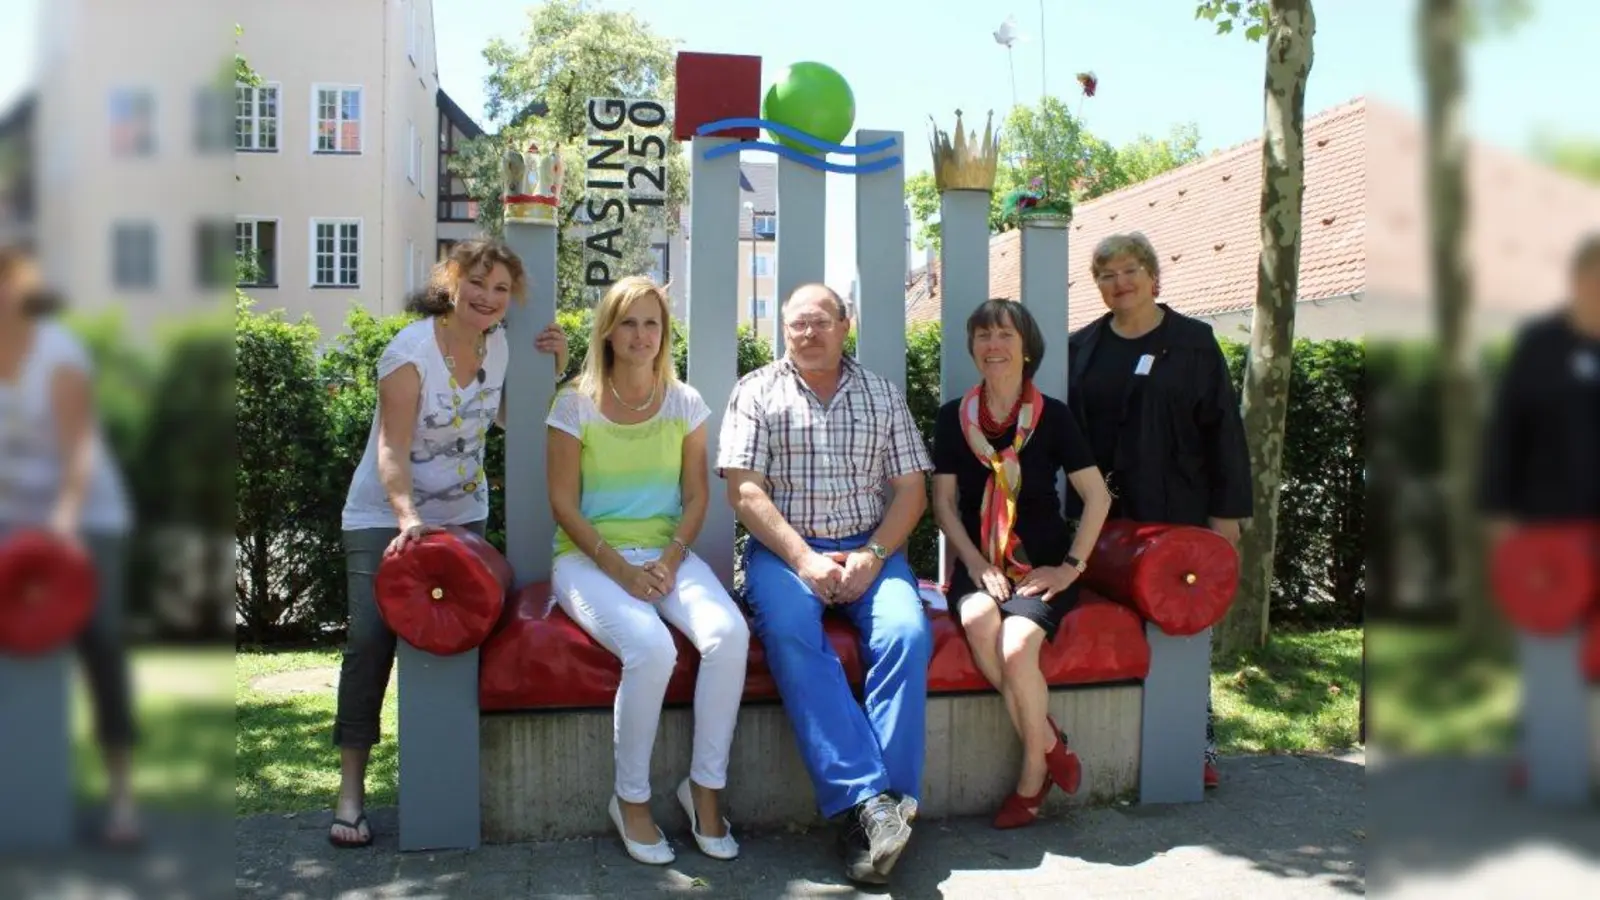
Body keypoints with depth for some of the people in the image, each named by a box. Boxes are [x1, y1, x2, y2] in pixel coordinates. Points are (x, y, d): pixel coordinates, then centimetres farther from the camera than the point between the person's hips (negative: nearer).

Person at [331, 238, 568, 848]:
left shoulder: (499, 344, -1)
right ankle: (351, 787, -6)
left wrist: (550, 369, -5)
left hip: (463, 514, 5)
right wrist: (407, 517, -42)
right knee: (372, 641, -13)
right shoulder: (410, 351, -18)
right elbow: (391, 448, -26)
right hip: (385, 517, -5)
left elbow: (508, 417, 9)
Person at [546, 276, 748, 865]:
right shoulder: (576, 404, -1)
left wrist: (671, 560, -10)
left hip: (667, 554, 3)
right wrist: (620, 569, -16)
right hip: (591, 556, -3)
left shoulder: (684, 402, 8)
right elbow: (563, 504, -4)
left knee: (730, 634, -28)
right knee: (652, 649, -33)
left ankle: (705, 788, -9)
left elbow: (696, 496, 7)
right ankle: (631, 799, -10)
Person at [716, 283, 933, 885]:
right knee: (790, 635, -33)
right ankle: (870, 798, -36)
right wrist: (804, 559, -14)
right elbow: (744, 491, -2)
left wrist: (872, 555, -8)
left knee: (907, 633, -28)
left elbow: (911, 489, 9)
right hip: (783, 549, -2)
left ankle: (871, 810, -27)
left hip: (869, 548, 2)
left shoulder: (882, 396, 15)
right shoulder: (756, 393, 8)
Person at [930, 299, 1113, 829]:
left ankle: (1034, 771, -6)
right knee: (979, 623, -32)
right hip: (978, 564, 2)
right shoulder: (954, 417, 5)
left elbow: (1097, 496, 2)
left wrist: (1072, 567, -6)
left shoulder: (1052, 416, 0)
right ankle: (1050, 744, -12)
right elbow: (944, 503, 5)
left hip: (1042, 565, -2)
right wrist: (976, 565, -8)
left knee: (1016, 645, -30)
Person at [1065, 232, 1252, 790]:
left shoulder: (1193, 342, 3)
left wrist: (1227, 511, -5)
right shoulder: (1081, 347, 11)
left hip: (1175, 514, -2)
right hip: (1099, 515, 3)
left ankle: (1198, 742, 11)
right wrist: (1073, 508, 6)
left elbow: (1223, 428, 0)